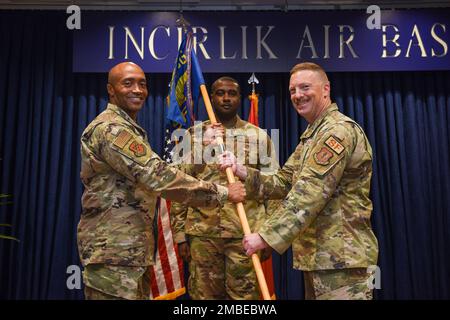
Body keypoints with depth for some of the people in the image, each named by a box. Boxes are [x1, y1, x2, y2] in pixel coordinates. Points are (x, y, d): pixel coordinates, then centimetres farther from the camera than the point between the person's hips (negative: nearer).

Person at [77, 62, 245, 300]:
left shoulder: (127, 128, 18)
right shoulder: (110, 128, -16)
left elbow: (147, 177, 22)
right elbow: (158, 177, -26)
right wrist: (222, 192, -21)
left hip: (132, 248, 10)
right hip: (113, 250, -10)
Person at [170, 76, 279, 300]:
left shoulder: (260, 137, 6)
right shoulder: (194, 136, 7)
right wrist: (180, 234, 1)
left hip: (246, 233, 0)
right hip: (202, 233, 1)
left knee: (245, 295, 6)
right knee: (203, 295, 9)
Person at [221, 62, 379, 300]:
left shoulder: (339, 130, -15)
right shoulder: (312, 135, 18)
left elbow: (308, 194, -24)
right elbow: (283, 183, 10)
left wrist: (266, 236, -25)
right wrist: (241, 171, -4)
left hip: (342, 258, -9)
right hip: (318, 255, 9)